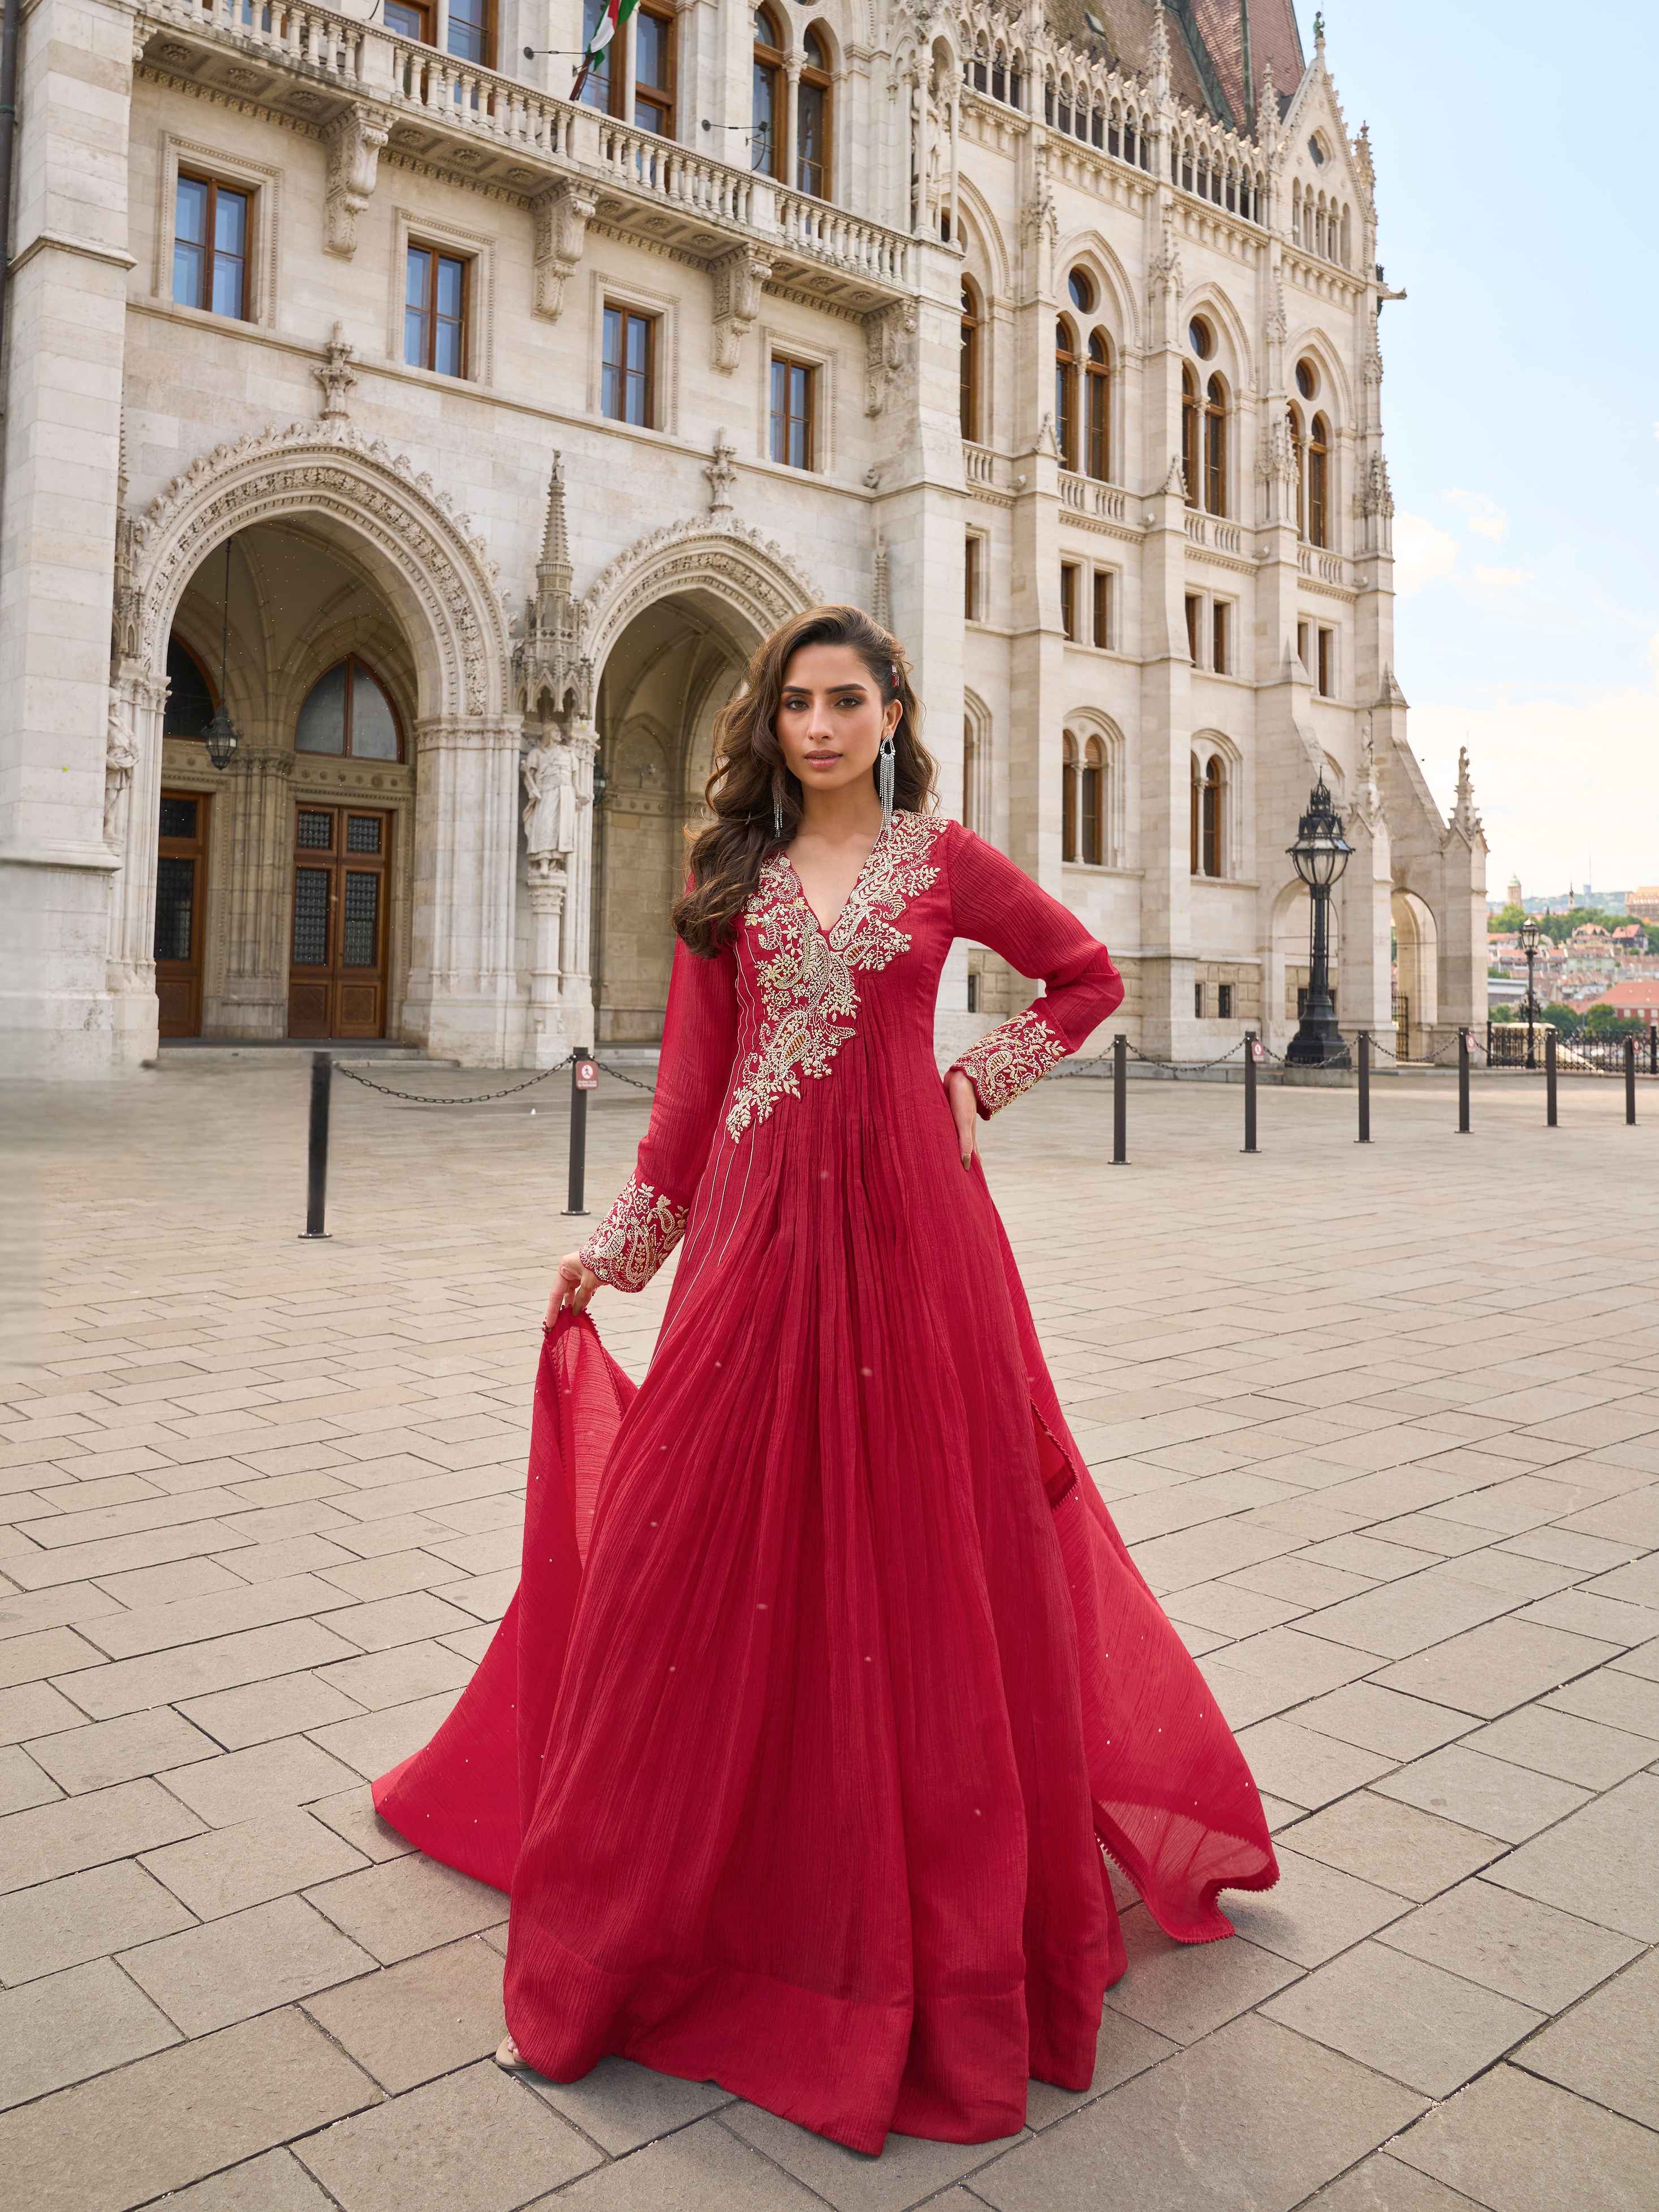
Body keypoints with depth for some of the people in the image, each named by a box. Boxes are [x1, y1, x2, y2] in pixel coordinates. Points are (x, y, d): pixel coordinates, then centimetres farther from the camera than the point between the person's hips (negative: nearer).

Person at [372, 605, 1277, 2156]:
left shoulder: (942, 860, 5)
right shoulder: (730, 874, 10)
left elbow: (1087, 977, 15)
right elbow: (691, 1082, 10)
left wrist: (977, 1085, 4)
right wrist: (615, 1246, 10)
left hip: (906, 1223, -1)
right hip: (756, 1229, 2)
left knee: (921, 1551, 5)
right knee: (711, 1548, 5)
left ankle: (943, 1929, 26)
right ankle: (630, 1934, 23)